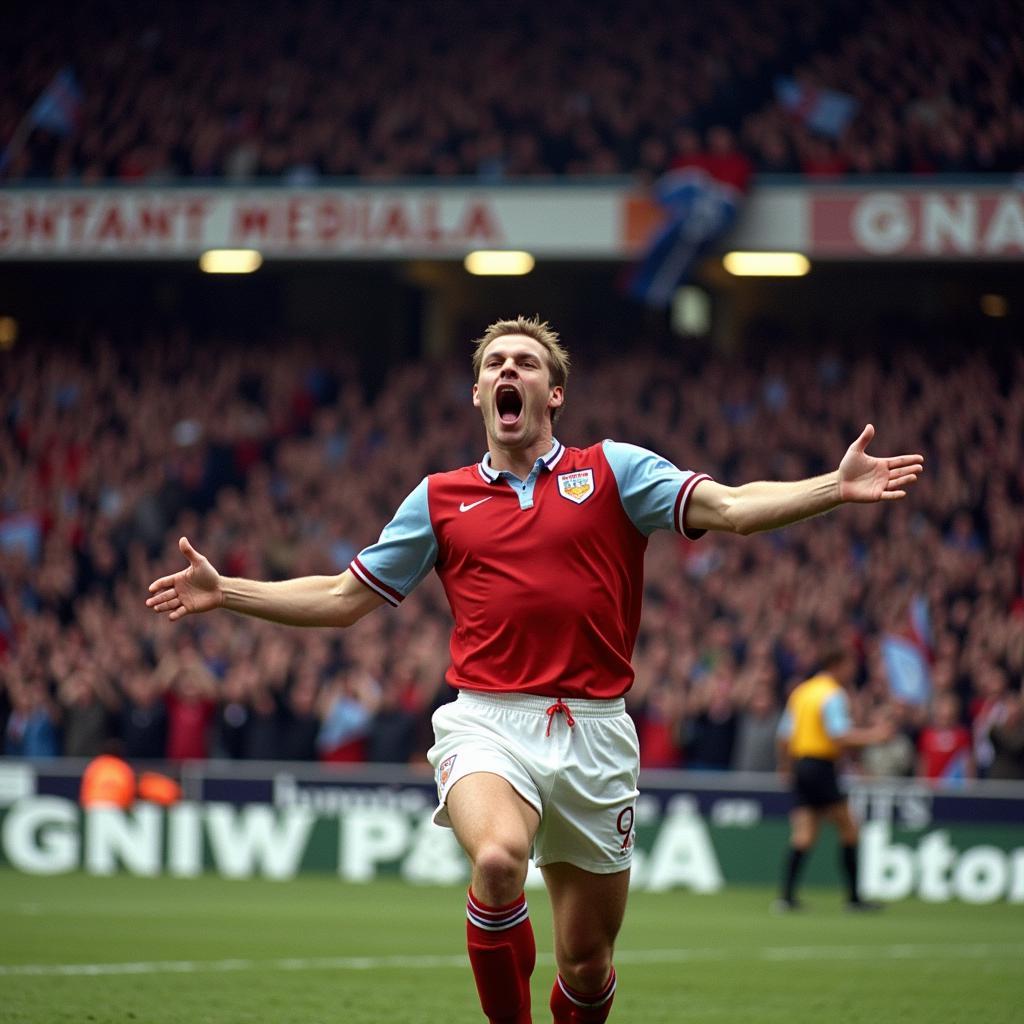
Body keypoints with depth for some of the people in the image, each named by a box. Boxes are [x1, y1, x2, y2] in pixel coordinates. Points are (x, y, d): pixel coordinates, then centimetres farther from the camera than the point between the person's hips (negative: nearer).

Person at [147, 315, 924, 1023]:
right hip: (487, 722, 0)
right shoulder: (440, 498, 14)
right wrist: (226, 593, 14)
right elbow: (345, 598, 21)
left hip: (593, 732, 0)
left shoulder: (613, 471, 8)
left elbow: (730, 508, -3)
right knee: (498, 857, -33)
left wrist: (834, 488, -17)